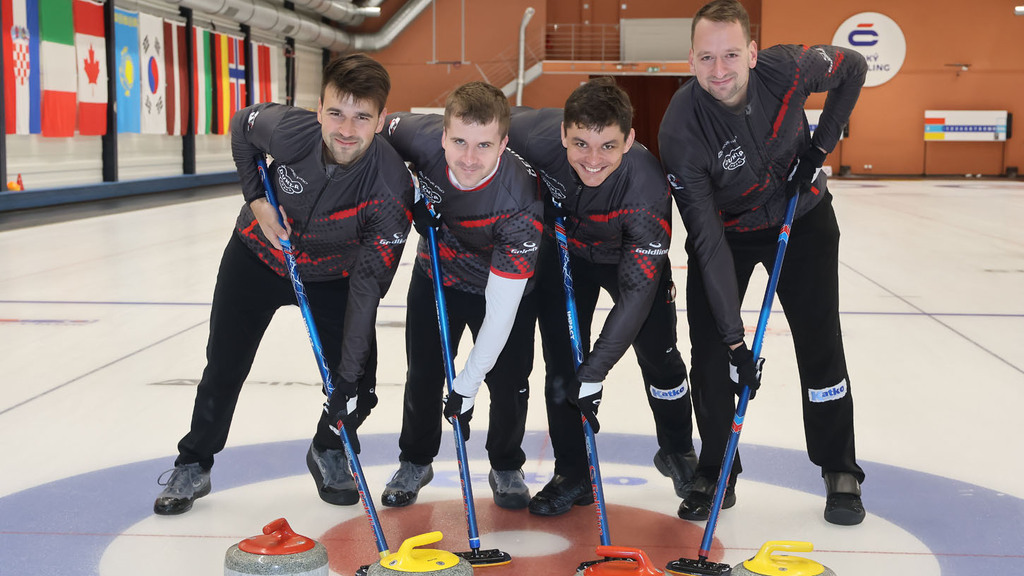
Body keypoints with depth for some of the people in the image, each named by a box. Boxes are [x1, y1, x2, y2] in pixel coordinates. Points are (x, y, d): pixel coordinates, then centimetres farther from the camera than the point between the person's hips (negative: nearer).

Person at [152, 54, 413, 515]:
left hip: (332, 277, -1)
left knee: (357, 385, -5)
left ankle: (328, 452, 27)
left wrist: (350, 375, -33)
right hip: (259, 257, 1)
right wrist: (257, 200, -15)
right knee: (224, 369, 6)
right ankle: (192, 467, 27)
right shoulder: (288, 129, -32)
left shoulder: (392, 188, -35)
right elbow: (242, 126, -5)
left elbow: (368, 284, -31)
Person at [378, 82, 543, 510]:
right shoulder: (422, 137, -32)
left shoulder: (519, 204, -40)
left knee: (508, 381, -2)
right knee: (424, 374, 9)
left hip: (506, 285, -3)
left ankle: (506, 467, 26)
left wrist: (467, 384, -29)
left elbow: (501, 306, -34)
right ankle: (415, 462, 33)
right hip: (438, 275, 3)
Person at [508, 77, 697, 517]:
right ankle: (572, 474, 14)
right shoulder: (537, 135, -37)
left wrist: (594, 372, -38)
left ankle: (678, 453, 33)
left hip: (633, 256, -1)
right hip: (564, 248, 2)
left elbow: (637, 289, -38)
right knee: (562, 360, -3)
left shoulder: (647, 187, -42)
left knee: (659, 357, 6)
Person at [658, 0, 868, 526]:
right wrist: (734, 339, -34)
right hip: (725, 229, -1)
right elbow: (707, 240, -32)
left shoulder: (788, 69, -28)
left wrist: (820, 146, -13)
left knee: (819, 340, 0)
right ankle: (715, 474, 15)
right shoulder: (681, 129, -32)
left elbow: (853, 69, -3)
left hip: (801, 216, 1)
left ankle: (841, 472, 16)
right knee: (709, 347, -5)